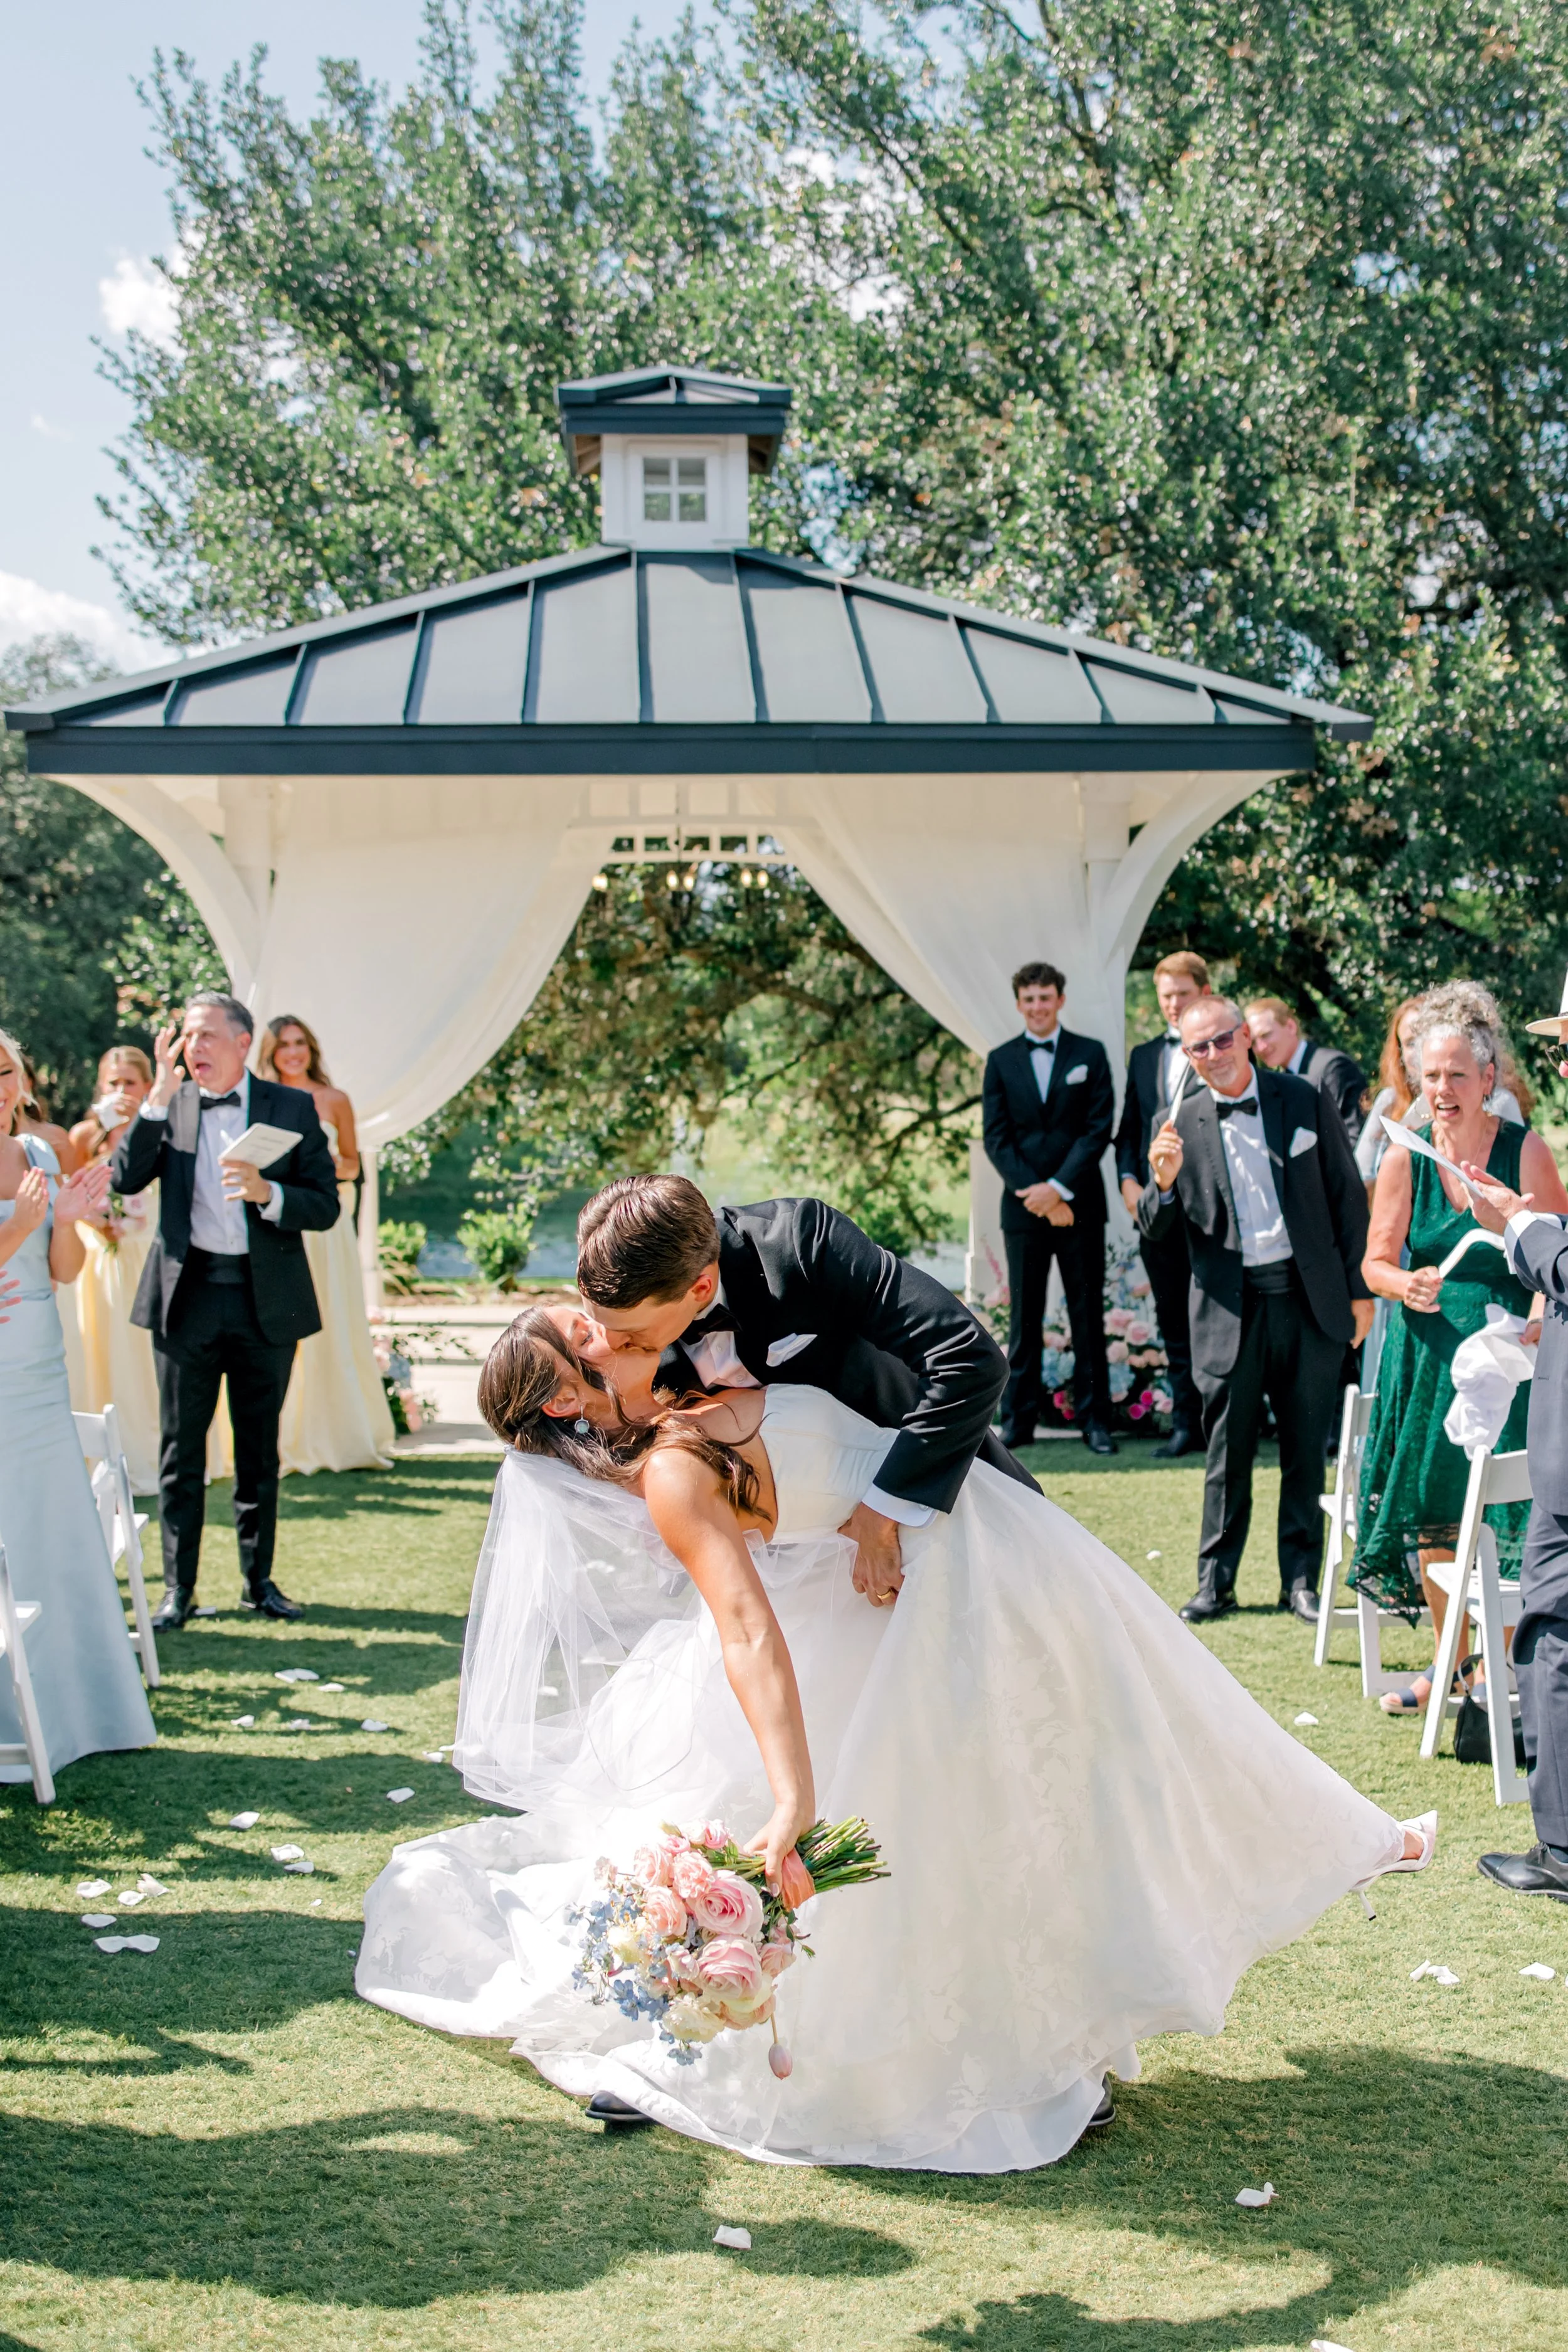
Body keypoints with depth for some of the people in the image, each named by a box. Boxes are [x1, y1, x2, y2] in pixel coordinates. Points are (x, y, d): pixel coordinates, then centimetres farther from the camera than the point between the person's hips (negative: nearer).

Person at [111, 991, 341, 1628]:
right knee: (180, 1449, 3)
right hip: (187, 1295, 0)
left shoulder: (292, 1107, 0)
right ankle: (178, 1588, 11)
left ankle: (259, 1580, 22)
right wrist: (160, 1095, -16)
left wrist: (267, 1193, -21)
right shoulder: (171, 1106, 4)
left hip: (266, 1300, 0)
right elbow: (125, 1177, -10)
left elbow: (325, 1206, -3)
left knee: (259, 1449, 10)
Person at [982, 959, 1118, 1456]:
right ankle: (1018, 1420, 6)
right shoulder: (1001, 1060, 9)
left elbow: (1099, 1128, -2)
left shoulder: (1090, 1055, 5)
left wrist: (1059, 1187, -12)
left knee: (1088, 1314, 3)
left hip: (1079, 1204, -1)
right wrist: (1035, 1193, -10)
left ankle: (1095, 1419, 7)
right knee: (1024, 1316, 3)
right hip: (1023, 1205, 1)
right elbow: (996, 1136, 2)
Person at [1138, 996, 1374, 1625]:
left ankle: (1301, 1579, 18)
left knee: (1306, 1450, 7)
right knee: (1227, 1451, 5)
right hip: (1229, 1308, 0)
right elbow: (1155, 1229, 1)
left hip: (1310, 1300, 0)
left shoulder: (1303, 1101, 1)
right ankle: (1215, 1582, 15)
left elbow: (1348, 1196, 6)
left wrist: (1359, 1289, 3)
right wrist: (1163, 1181, -20)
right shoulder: (1181, 1124, 0)